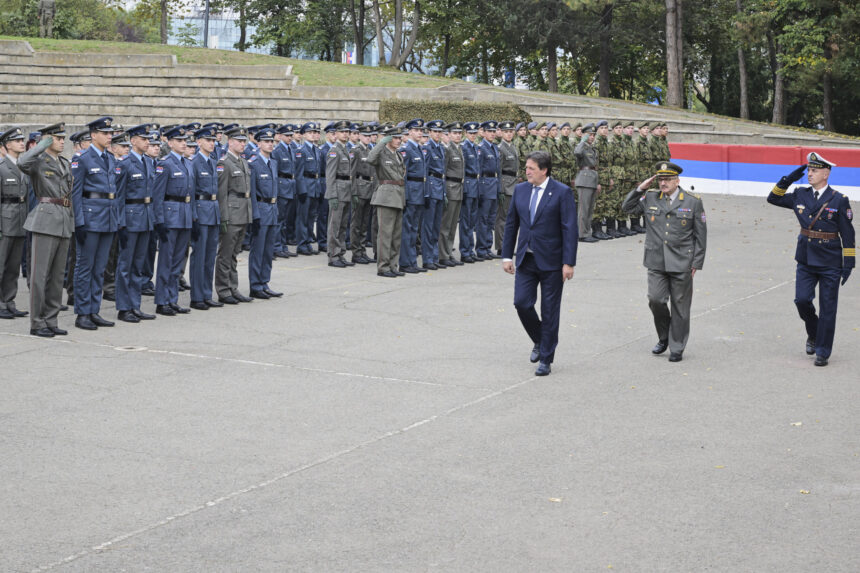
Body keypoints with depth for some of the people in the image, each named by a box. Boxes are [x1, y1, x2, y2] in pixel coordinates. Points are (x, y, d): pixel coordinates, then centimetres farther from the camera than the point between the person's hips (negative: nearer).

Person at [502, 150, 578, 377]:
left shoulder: (562, 192, -9)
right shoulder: (520, 190, 7)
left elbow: (570, 229, -10)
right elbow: (511, 224, 13)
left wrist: (569, 262, -14)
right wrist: (507, 256, 8)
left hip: (551, 261, -4)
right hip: (526, 259, 4)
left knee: (549, 311, 2)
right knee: (521, 303, -4)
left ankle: (546, 359, 12)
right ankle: (539, 341, 23)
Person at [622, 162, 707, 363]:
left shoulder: (693, 202, 0)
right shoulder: (650, 198, 6)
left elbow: (700, 235, 2)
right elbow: (627, 208, 10)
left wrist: (697, 262, -2)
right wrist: (640, 189, -1)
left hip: (681, 264, -2)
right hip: (656, 263, 2)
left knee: (680, 306, 4)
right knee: (655, 299, -8)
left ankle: (677, 348, 15)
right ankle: (664, 338, 17)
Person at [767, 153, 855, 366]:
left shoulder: (839, 200, -7)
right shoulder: (800, 195, 4)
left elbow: (847, 234, -5)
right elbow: (773, 198, 13)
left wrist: (848, 263, -7)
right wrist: (787, 180, -1)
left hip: (830, 263, -3)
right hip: (806, 261, 3)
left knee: (827, 308, 2)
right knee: (802, 300, -6)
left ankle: (823, 351, 12)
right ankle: (813, 334, 23)